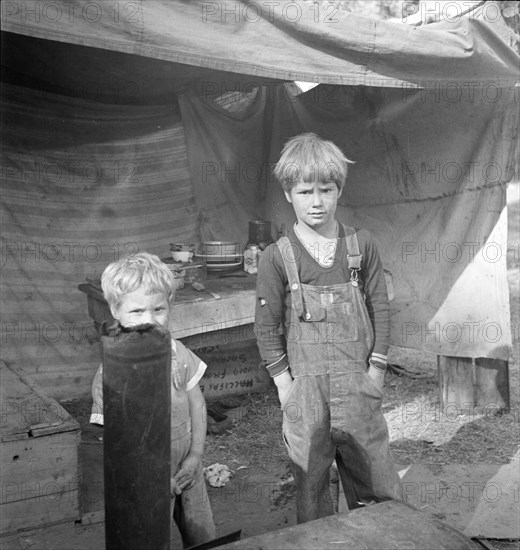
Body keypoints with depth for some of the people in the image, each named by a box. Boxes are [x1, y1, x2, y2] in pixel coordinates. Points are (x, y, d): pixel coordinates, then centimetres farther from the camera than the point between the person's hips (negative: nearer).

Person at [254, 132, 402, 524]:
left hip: (358, 382, 1)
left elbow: (380, 307, 5)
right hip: (304, 385, -1)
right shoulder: (276, 257, -3)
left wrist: (376, 368, 1)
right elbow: (267, 326, 1)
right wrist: (283, 380, -3)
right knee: (310, 483, 10)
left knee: (379, 488, 10)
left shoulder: (362, 245, 1)